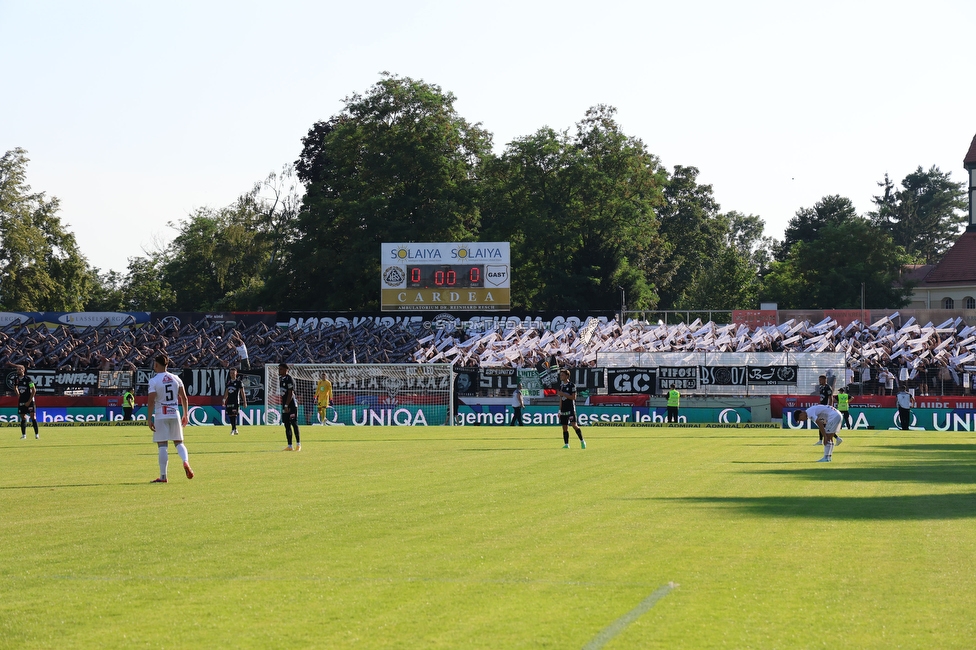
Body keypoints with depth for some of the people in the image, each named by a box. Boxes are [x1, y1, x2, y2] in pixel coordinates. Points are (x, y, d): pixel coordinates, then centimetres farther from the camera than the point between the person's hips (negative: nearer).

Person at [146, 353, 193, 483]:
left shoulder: (154, 381, -8)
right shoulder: (175, 378, 7)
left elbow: (151, 401, -13)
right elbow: (184, 398, 7)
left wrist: (150, 419, -10)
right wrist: (185, 414, 16)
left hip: (161, 416, -4)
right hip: (175, 414, 4)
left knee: (162, 446, -1)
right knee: (179, 442, 13)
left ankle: (163, 476, 2)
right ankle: (185, 461, -16)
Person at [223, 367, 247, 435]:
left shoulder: (239, 382, -2)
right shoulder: (228, 382, 13)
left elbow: (242, 392, -3)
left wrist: (245, 402, -6)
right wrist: (224, 400, 15)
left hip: (236, 401, -5)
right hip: (229, 401, 5)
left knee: (234, 415, -13)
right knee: (230, 416, 5)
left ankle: (233, 430, -14)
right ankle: (235, 429, 17)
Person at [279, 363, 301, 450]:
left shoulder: (289, 379, -13)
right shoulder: (280, 378, 13)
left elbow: (290, 393, -17)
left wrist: (286, 405, -20)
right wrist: (283, 405, 16)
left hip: (292, 404, -8)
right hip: (284, 405, 8)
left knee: (294, 424, -5)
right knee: (287, 425, 6)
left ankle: (298, 444, 2)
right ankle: (289, 446, 9)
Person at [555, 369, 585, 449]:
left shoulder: (572, 385, -5)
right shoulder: (561, 386, 14)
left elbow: (573, 397, -11)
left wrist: (563, 394, -15)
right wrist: (560, 411, 15)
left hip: (571, 409, -6)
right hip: (563, 409, 6)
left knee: (574, 425, -14)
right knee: (564, 427, 3)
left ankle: (582, 441, -2)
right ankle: (566, 444, 6)